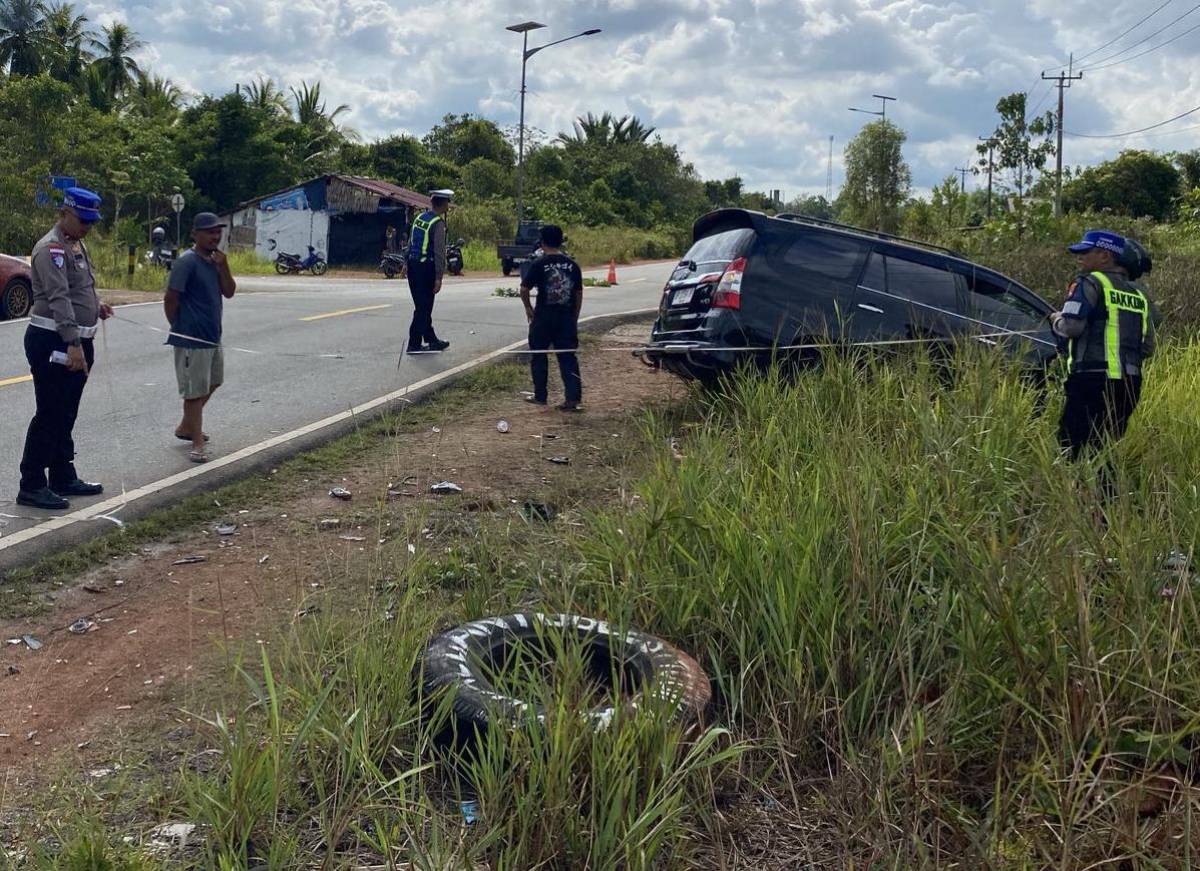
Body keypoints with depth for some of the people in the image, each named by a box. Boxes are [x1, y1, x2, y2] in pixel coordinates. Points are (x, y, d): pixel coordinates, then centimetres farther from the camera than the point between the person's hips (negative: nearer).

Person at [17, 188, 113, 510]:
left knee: (66, 416, 16)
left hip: (76, 342, 10)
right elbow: (58, 298, -24)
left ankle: (63, 478, 25)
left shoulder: (76, 245, 16)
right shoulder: (52, 248, -14)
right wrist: (73, 344, -31)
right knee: (49, 416, -6)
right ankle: (31, 486, 0)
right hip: (53, 342, -10)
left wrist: (97, 307, 9)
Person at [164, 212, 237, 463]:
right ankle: (197, 444, 7)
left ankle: (186, 427, 38)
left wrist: (223, 267, -9)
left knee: (211, 384, 22)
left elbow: (229, 292, 7)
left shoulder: (214, 260, 8)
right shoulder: (187, 262, -17)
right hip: (192, 339, -9)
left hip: (213, 336, 9)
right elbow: (170, 299, -16)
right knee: (195, 391, -1)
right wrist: (180, 329, -4)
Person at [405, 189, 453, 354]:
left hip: (412, 265, 8)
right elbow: (439, 252, -17)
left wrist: (410, 265, 19)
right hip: (426, 268, -8)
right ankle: (414, 344, 2)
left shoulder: (419, 218, 10)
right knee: (423, 307, -1)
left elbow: (410, 243, 14)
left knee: (422, 305, 15)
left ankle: (431, 340, 27)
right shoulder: (438, 223, -14)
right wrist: (439, 278, -16)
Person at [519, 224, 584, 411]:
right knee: (568, 357, 4)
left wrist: (528, 308, 10)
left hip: (544, 317, -3)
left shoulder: (539, 264, -8)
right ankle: (573, 397, -6)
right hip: (566, 317, 3)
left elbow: (524, 289, -8)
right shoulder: (572, 265, 4)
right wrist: (575, 318, 16)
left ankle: (540, 396, 17)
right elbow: (579, 294, 8)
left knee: (539, 356, 11)